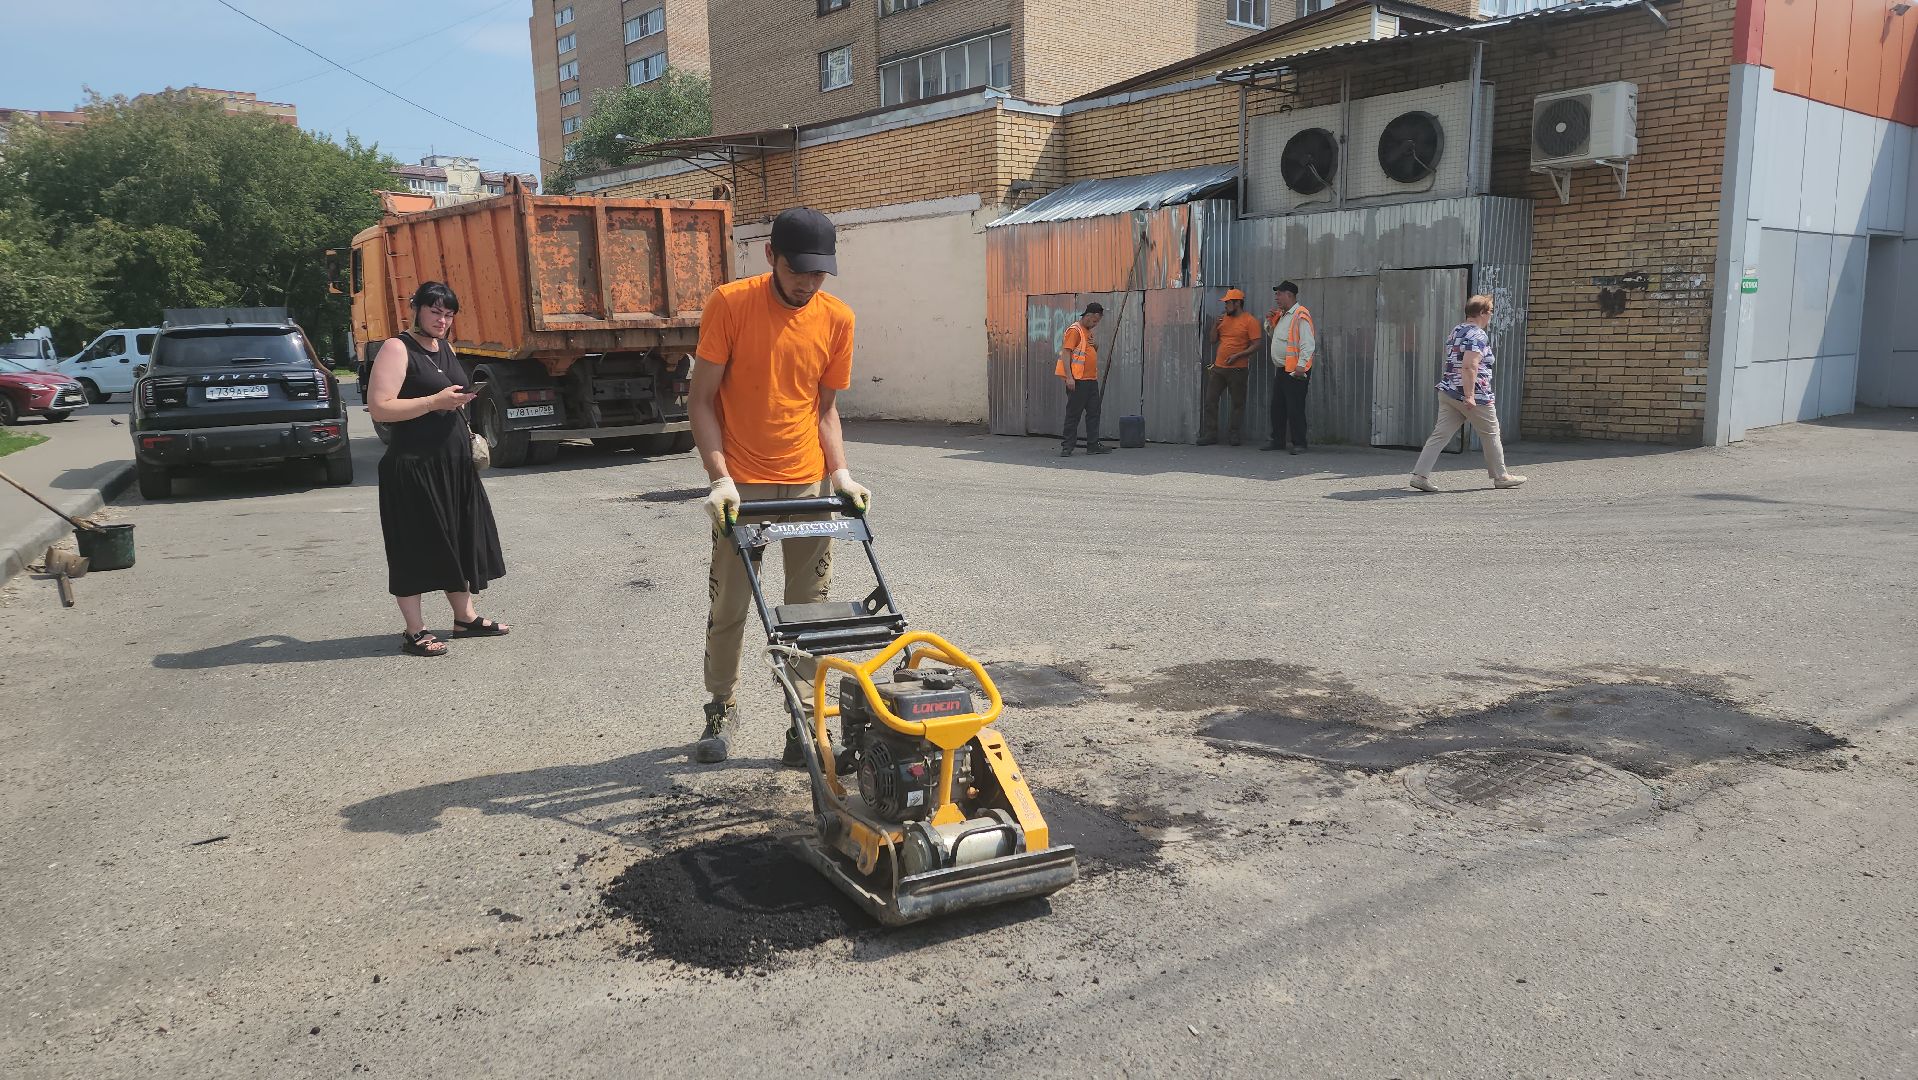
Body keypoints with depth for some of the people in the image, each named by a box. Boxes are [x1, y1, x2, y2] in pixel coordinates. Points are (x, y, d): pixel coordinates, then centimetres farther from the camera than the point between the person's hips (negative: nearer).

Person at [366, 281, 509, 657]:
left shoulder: (446, 349, 15)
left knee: (461, 537, 13)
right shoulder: (397, 349, -10)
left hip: (454, 463, 8)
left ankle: (465, 617, 25)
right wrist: (435, 402, -22)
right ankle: (415, 632, 6)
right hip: (414, 466, -8)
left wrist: (459, 403, 13)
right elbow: (379, 407, -19)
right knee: (414, 545, -1)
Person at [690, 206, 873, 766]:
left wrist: (840, 473, -5)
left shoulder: (837, 319, 1)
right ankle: (721, 710, 26)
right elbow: (702, 400, -6)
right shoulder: (729, 304, -8)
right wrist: (720, 478, -15)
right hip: (741, 484, -2)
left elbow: (825, 407, 9)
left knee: (809, 608, 4)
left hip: (809, 483, 2)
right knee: (728, 606, 6)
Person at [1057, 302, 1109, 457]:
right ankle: (1067, 447, 0)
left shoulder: (1088, 331, 18)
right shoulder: (1074, 330, -10)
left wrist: (1096, 346, 6)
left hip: (1091, 380, 9)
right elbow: (1066, 353, -16)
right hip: (1077, 380, -9)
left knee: (1094, 412, 9)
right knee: (1073, 414, -4)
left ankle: (1093, 445, 15)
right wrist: (1069, 377, -23)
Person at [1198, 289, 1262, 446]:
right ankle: (1210, 434, 8)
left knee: (1238, 403, 3)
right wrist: (1215, 325, -1)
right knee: (1210, 401, 3)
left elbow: (1256, 345, -11)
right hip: (1218, 368, 6)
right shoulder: (1224, 318, 13)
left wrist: (1237, 356, -19)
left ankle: (1233, 435, 10)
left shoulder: (1250, 321, -7)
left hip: (1238, 370, -6)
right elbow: (1213, 340, 16)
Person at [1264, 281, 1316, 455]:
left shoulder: (1301, 315, -12)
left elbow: (1308, 343, -19)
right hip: (1280, 369, 9)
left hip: (1295, 371, -9)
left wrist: (1301, 365, -26)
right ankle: (1277, 440, 22)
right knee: (1277, 406, 13)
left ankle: (1299, 444, -1)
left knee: (1295, 408, -6)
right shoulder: (1281, 315, 16)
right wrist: (1270, 320, 13)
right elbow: (1271, 332, 34)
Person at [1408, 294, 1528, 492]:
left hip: (1447, 392, 8)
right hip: (1474, 396, -8)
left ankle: (1420, 474, -9)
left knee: (1440, 434, 2)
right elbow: (1469, 367, -24)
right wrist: (1469, 395, -26)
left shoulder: (1456, 331, 15)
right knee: (1490, 434, 8)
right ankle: (1500, 476, 20)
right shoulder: (1478, 336, -14)